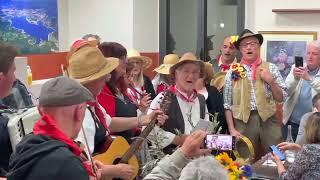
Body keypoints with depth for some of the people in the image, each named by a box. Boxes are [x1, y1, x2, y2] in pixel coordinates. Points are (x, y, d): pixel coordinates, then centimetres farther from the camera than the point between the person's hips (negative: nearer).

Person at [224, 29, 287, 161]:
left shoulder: (271, 68, 7)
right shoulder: (233, 72, 5)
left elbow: (281, 98, 7)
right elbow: (227, 104, 4)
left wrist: (271, 81, -8)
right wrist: (231, 129, -2)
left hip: (268, 120, 1)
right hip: (243, 121, 0)